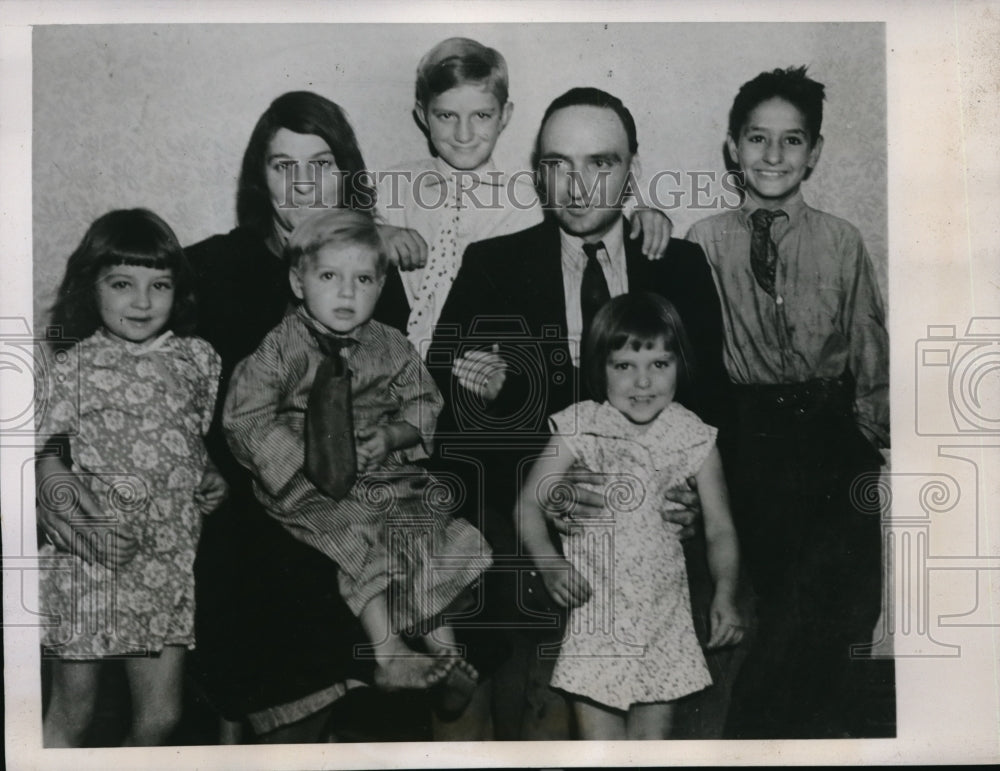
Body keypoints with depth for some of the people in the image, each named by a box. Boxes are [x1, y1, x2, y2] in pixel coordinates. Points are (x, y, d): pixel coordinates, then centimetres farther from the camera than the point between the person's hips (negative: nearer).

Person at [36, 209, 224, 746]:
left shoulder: (196, 358, 7)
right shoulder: (72, 367, -3)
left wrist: (211, 480, 1)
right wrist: (60, 495, -20)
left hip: (169, 560, 3)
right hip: (91, 559, -3)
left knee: (160, 716, 9)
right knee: (71, 715, 9)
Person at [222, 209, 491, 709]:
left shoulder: (388, 345, 6)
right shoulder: (283, 348, -7)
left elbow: (424, 403, 12)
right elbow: (245, 415, -12)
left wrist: (390, 436, -8)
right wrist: (307, 459, -18)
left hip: (385, 475, 5)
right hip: (311, 489, -4)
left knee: (436, 538, -9)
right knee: (360, 544, -25)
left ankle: (443, 649, 3)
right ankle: (388, 657, -17)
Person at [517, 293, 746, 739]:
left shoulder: (694, 438, 0)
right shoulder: (580, 429, -5)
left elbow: (719, 528, 4)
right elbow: (529, 504, -4)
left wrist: (725, 594, -11)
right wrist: (548, 561, -21)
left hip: (664, 615, 2)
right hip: (596, 608, -2)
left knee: (654, 733, 9)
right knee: (598, 739, -4)